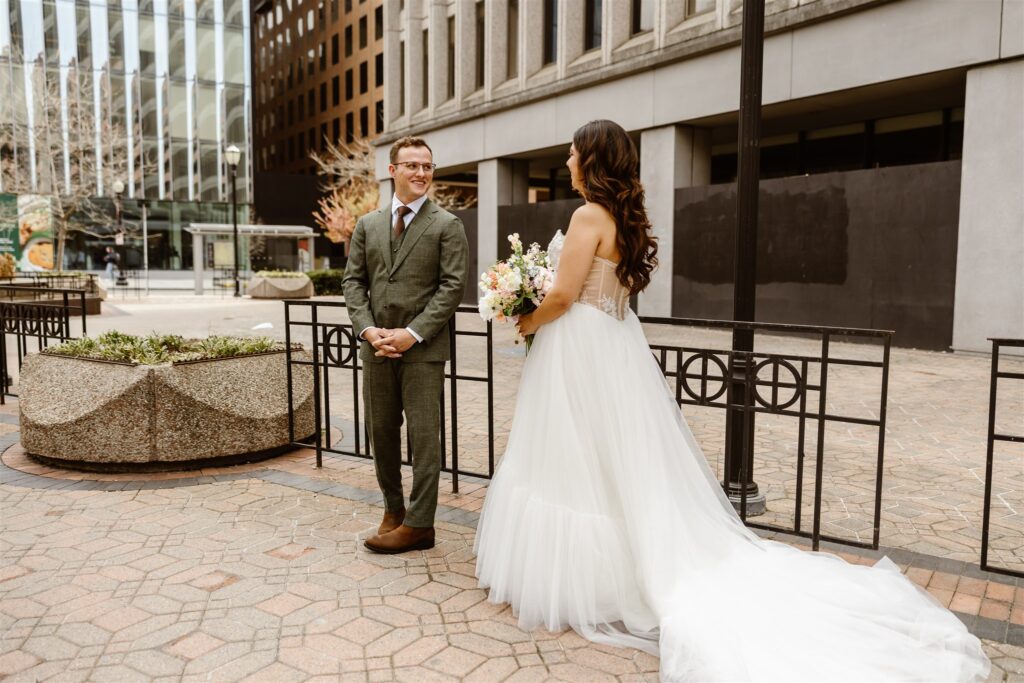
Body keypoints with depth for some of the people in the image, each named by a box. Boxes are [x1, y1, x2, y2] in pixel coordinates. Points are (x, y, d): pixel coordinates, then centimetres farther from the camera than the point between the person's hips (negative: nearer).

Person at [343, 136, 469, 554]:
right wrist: (367, 328, -7)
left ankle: (418, 524, 11)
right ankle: (393, 507, 30)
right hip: (376, 346, 5)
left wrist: (413, 333, -15)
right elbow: (353, 280, 10)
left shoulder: (447, 225, -1)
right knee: (381, 431, 12)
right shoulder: (368, 225, 12)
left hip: (422, 348, -4)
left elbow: (453, 285, -8)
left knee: (424, 435, 1)